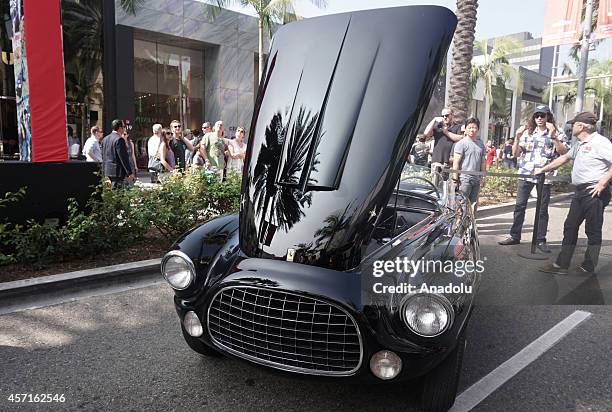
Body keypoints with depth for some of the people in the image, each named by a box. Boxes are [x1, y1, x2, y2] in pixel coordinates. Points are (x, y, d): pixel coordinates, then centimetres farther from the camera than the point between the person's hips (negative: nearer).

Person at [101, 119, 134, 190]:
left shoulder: (105, 139, 12)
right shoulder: (119, 139, -15)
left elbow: (103, 156, 17)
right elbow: (124, 157, -17)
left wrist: (104, 171, 23)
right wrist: (129, 173, -14)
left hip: (107, 171, 9)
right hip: (117, 171, -9)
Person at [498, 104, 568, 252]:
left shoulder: (556, 133, 5)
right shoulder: (527, 132, 10)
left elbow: (563, 152, -8)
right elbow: (516, 153, 7)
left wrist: (553, 136, -17)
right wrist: (517, 138, -8)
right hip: (525, 173, 2)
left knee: (543, 210, 3)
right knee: (519, 206, 3)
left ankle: (541, 241, 10)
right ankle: (514, 236, 10)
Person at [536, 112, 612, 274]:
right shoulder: (579, 144, 16)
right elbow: (564, 157, 29)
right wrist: (543, 169, 32)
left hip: (594, 193, -9)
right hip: (580, 192, 9)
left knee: (593, 231, 1)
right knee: (570, 227, 9)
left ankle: (588, 267, 12)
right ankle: (562, 265, 15)